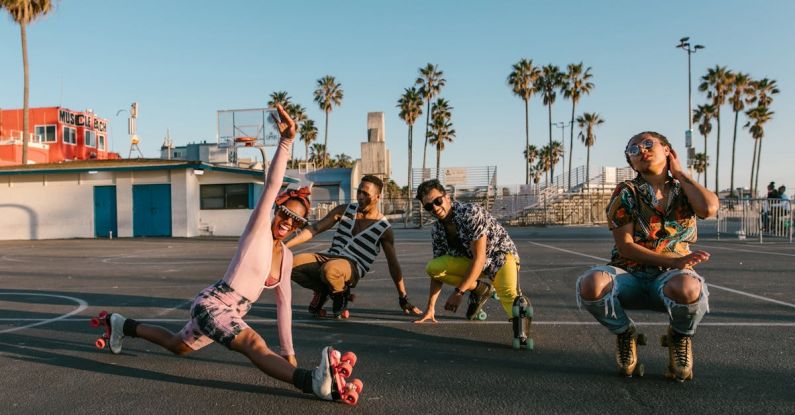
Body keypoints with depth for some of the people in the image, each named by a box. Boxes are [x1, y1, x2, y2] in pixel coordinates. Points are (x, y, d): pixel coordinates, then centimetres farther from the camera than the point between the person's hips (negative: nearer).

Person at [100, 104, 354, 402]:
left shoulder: (286, 256, 6)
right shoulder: (258, 229, -13)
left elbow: (283, 304, 10)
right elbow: (272, 185, -27)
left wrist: (288, 352, 10)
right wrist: (286, 141, -39)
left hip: (228, 313, 9)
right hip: (212, 304, -9)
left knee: (176, 346, 30)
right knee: (255, 345, -34)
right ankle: (312, 381, -56)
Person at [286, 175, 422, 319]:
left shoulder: (384, 228, -1)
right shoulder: (345, 210, 8)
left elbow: (393, 264, 2)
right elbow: (314, 229, 5)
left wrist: (404, 300, 2)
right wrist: (284, 246, -5)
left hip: (353, 267, -4)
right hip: (328, 257, 5)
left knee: (330, 269, -40)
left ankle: (341, 296, -4)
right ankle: (323, 290, 6)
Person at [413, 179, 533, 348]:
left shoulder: (471, 212, -26)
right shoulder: (437, 229, -5)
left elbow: (480, 258, -27)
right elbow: (438, 270, 0)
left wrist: (459, 292, -26)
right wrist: (430, 308, -4)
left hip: (501, 255, -6)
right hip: (470, 261, 6)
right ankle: (480, 288, -4)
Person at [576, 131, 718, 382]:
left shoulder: (686, 191, 10)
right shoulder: (626, 193, 2)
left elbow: (709, 208, -15)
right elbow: (625, 247, -6)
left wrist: (679, 173, 1)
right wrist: (673, 261, -17)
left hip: (671, 276, 1)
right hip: (629, 274, 0)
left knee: (687, 288, -39)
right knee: (591, 284, -36)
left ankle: (680, 337, 1)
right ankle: (624, 333, 1)